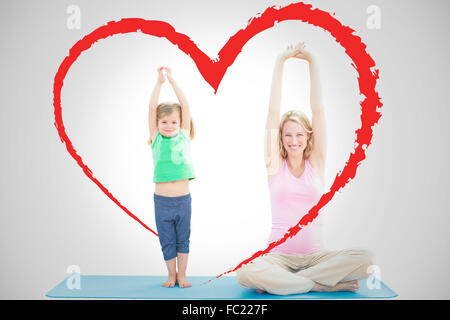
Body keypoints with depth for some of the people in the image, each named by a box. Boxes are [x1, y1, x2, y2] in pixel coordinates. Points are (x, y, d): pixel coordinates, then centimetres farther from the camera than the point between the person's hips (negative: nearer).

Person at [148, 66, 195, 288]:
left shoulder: (184, 136, 5)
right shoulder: (156, 139, 3)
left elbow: (185, 106, 1)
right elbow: (152, 107, -2)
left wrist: (172, 80, 1)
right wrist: (159, 82, -4)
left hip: (183, 199, 1)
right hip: (162, 200, 0)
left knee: (183, 239, 12)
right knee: (167, 240, 10)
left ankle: (182, 275, 24)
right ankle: (171, 274, 26)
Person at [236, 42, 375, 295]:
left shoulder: (316, 163, 7)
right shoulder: (275, 165, 5)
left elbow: (318, 109, 3)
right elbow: (273, 112, 0)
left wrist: (312, 61, 2)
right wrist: (280, 63, -3)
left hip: (315, 254, 2)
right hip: (279, 255, -2)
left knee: (365, 259, -26)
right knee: (246, 273, -32)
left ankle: (276, 283, -16)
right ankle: (326, 285, -18)